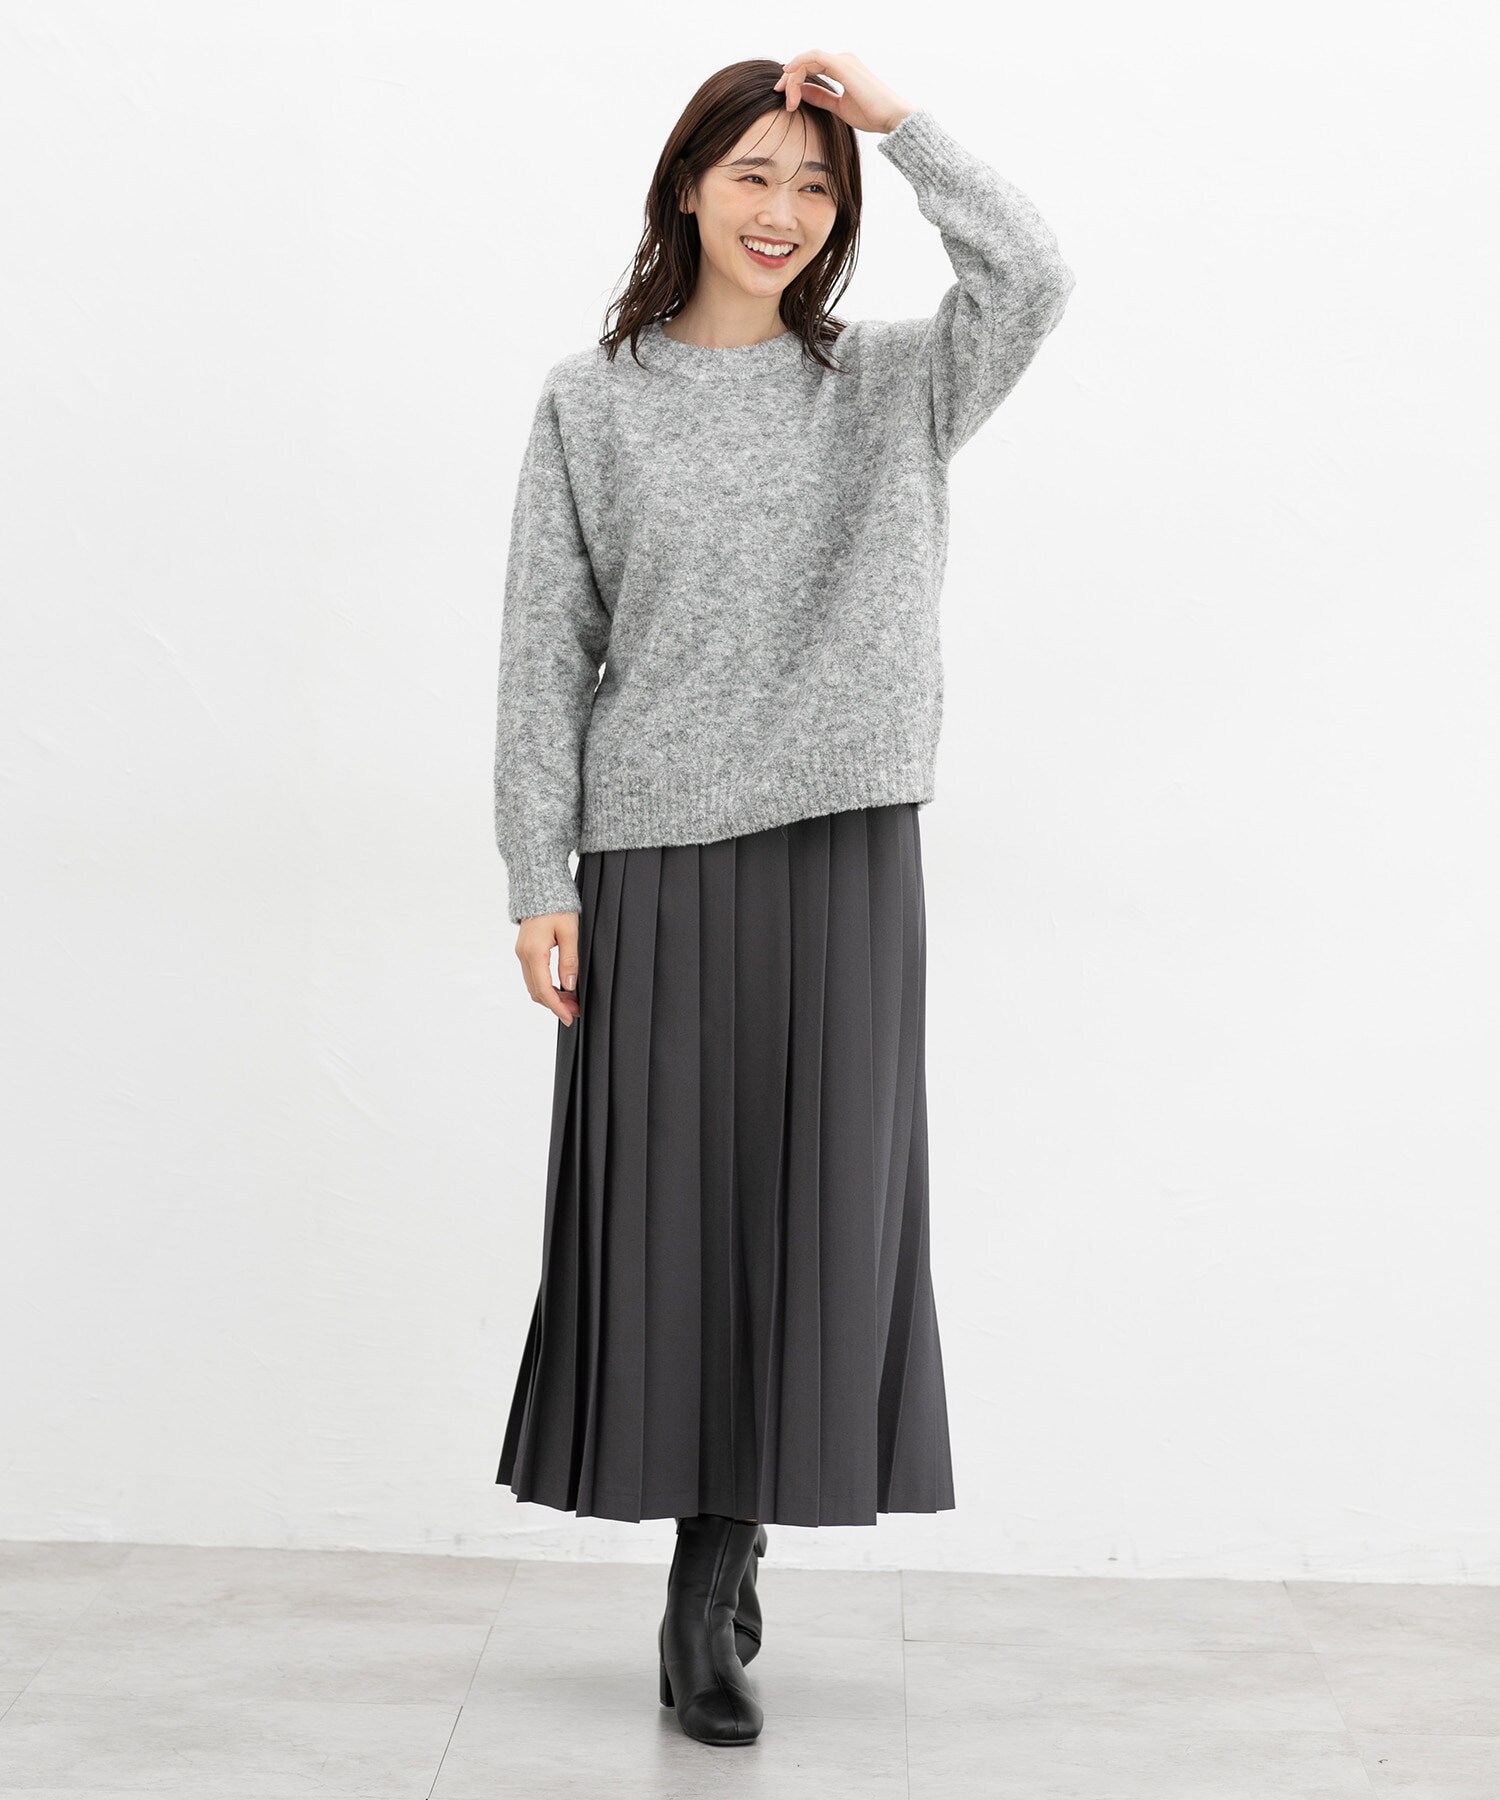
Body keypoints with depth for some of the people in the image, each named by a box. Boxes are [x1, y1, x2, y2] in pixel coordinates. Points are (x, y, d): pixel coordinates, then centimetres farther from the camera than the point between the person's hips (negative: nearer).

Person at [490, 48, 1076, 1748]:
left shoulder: (891, 385, 9)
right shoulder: (594, 404, 5)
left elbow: (1031, 280, -10)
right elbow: (547, 652, 3)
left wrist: (898, 118, -8)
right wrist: (538, 882, -3)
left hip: (846, 855, 1)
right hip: (659, 857, -1)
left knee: (815, 1207, 2)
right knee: (666, 1208, 1)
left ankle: (713, 1576, 16)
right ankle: (712, 1581, 17)